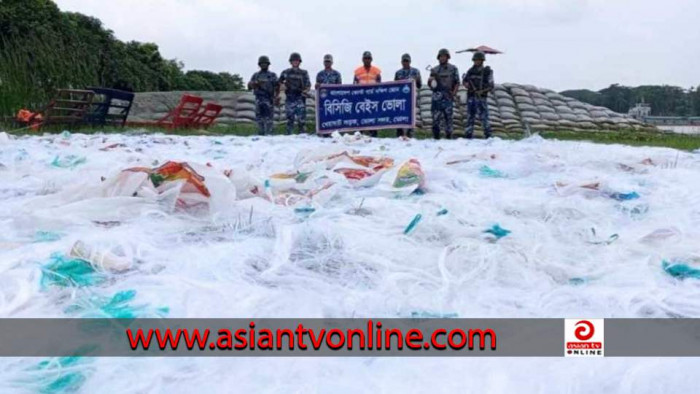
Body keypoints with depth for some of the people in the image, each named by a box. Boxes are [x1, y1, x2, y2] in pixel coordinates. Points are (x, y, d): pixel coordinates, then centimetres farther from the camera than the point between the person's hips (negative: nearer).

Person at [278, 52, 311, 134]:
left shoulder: (304, 73, 8)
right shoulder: (285, 72, 11)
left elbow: (308, 85, 6)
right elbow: (279, 83, 16)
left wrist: (305, 91, -12)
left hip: (300, 98, -1)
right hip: (290, 98, 1)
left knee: (301, 119, -7)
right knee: (289, 119, 3)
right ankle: (288, 135, 8)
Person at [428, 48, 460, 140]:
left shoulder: (453, 69, 7)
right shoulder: (434, 70, 14)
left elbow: (457, 82, 5)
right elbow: (430, 84, 14)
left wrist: (454, 92, -10)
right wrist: (431, 80, -8)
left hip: (448, 97, -2)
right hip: (437, 96, 2)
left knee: (448, 117, -1)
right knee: (436, 116, -4)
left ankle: (449, 136, 5)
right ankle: (436, 136, 3)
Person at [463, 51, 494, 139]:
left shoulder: (487, 72, -4)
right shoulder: (471, 71, 7)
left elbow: (491, 86, -5)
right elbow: (464, 80, 17)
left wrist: (482, 91, -21)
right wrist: (466, 84, -7)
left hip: (482, 98, -4)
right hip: (471, 97, 4)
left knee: (484, 117, -5)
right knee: (470, 116, 4)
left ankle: (488, 135, 4)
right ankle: (469, 135, 8)